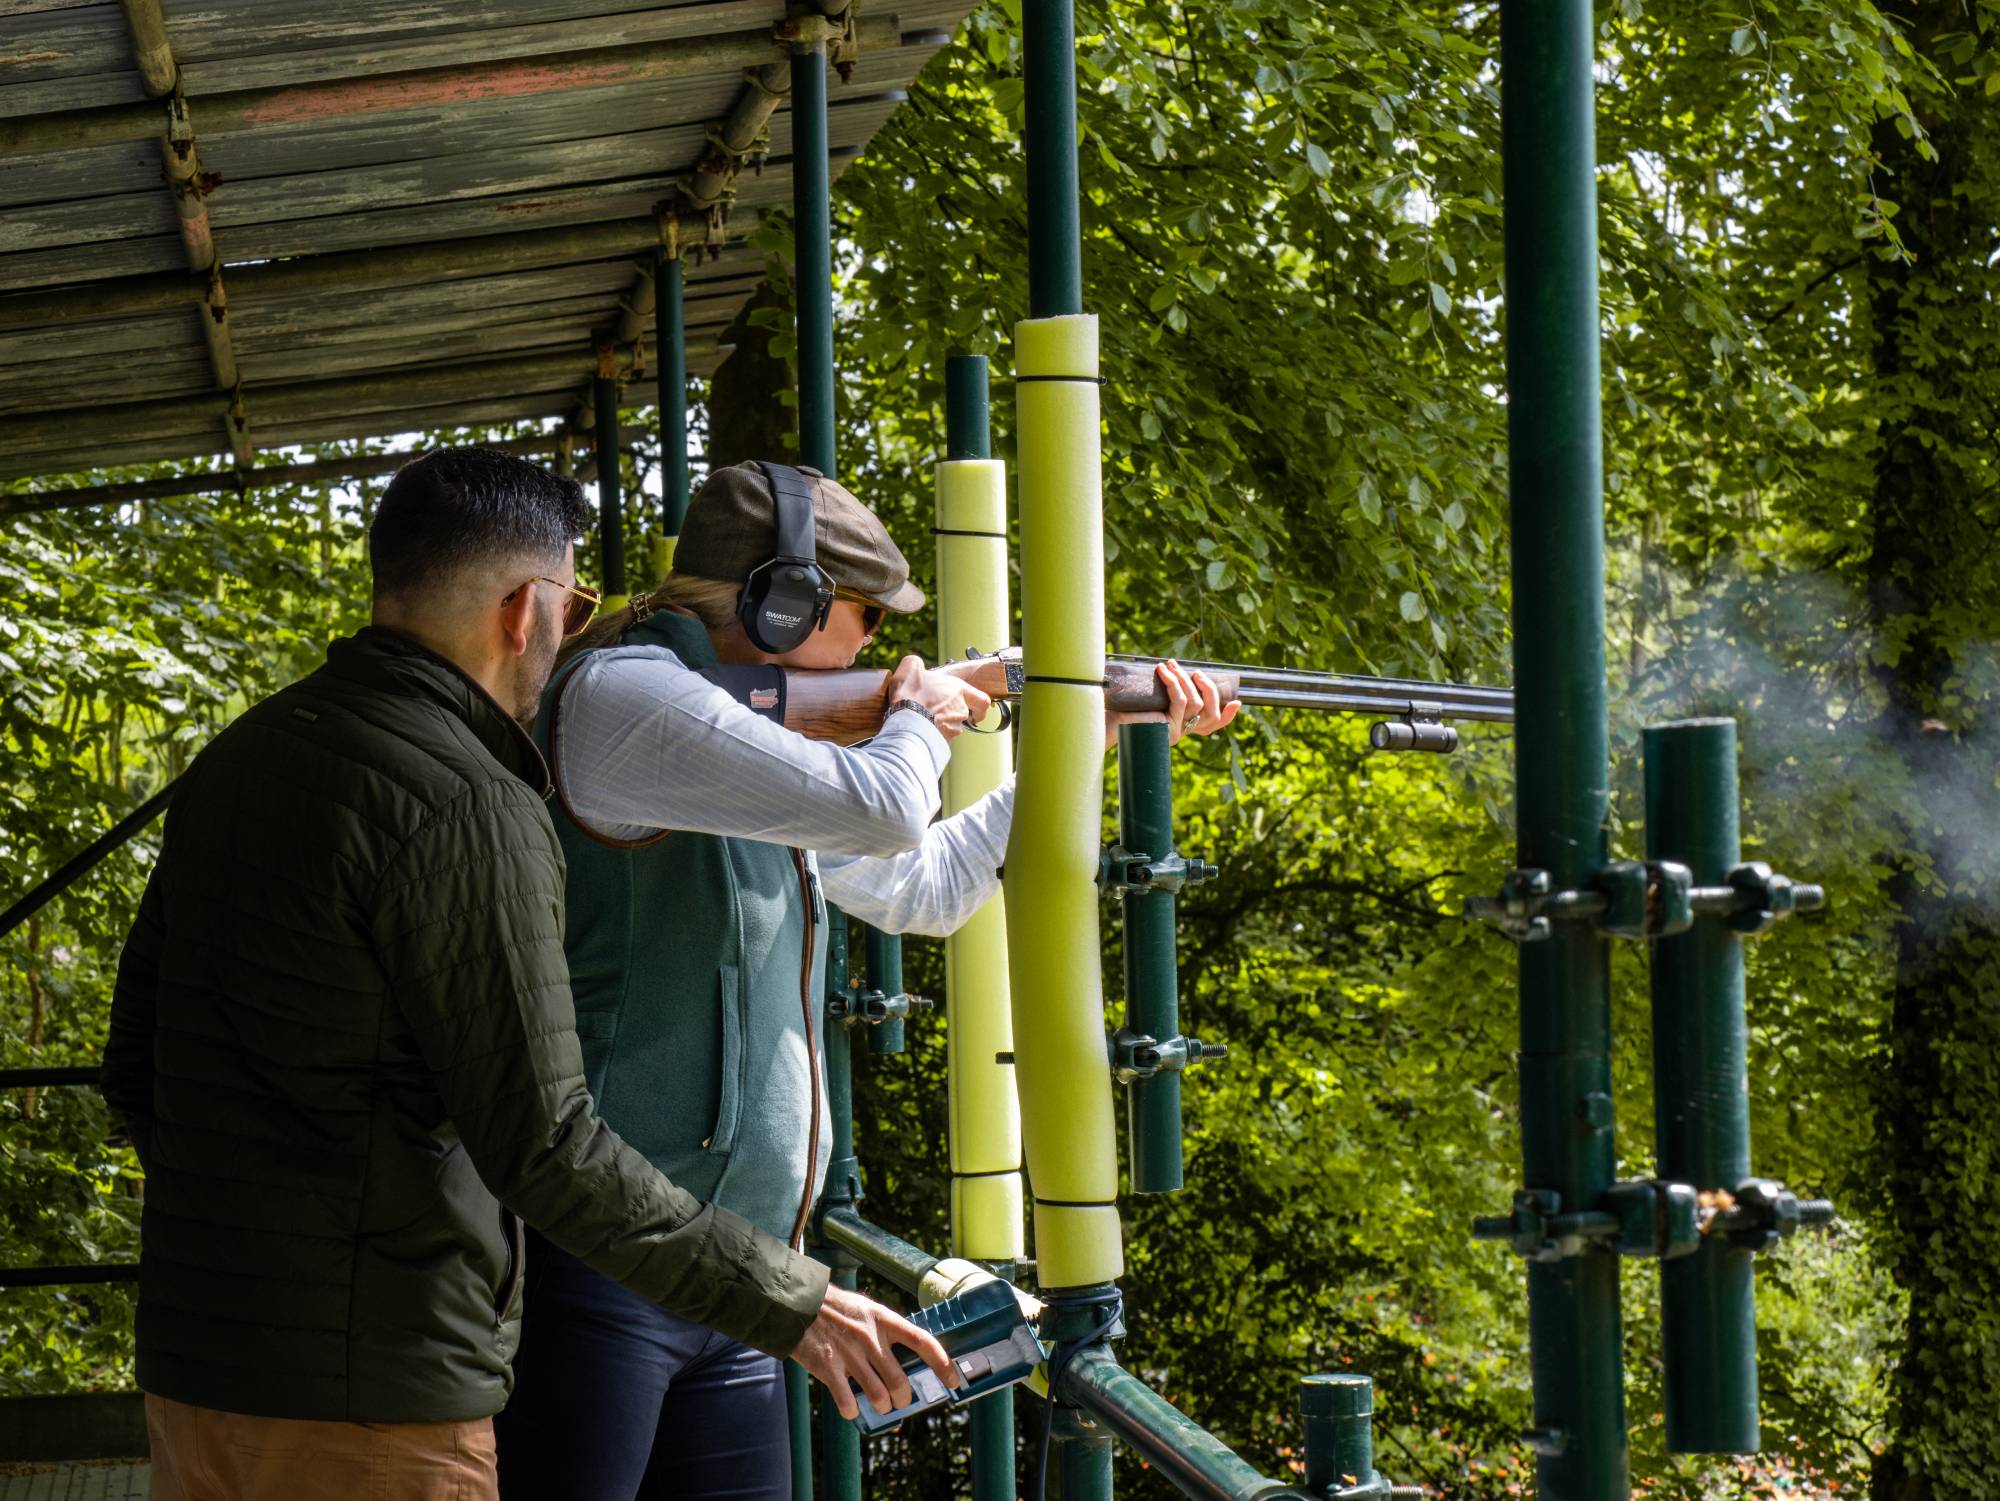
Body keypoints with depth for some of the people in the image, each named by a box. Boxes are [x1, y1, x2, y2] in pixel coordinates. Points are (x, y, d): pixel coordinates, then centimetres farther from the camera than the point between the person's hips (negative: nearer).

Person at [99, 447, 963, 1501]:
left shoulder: (235, 756, 10)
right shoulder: (468, 809, -16)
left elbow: (135, 1066, 17)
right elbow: (542, 1147, -19)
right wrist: (787, 1303, -13)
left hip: (191, 1349, 8)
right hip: (364, 1395, -8)